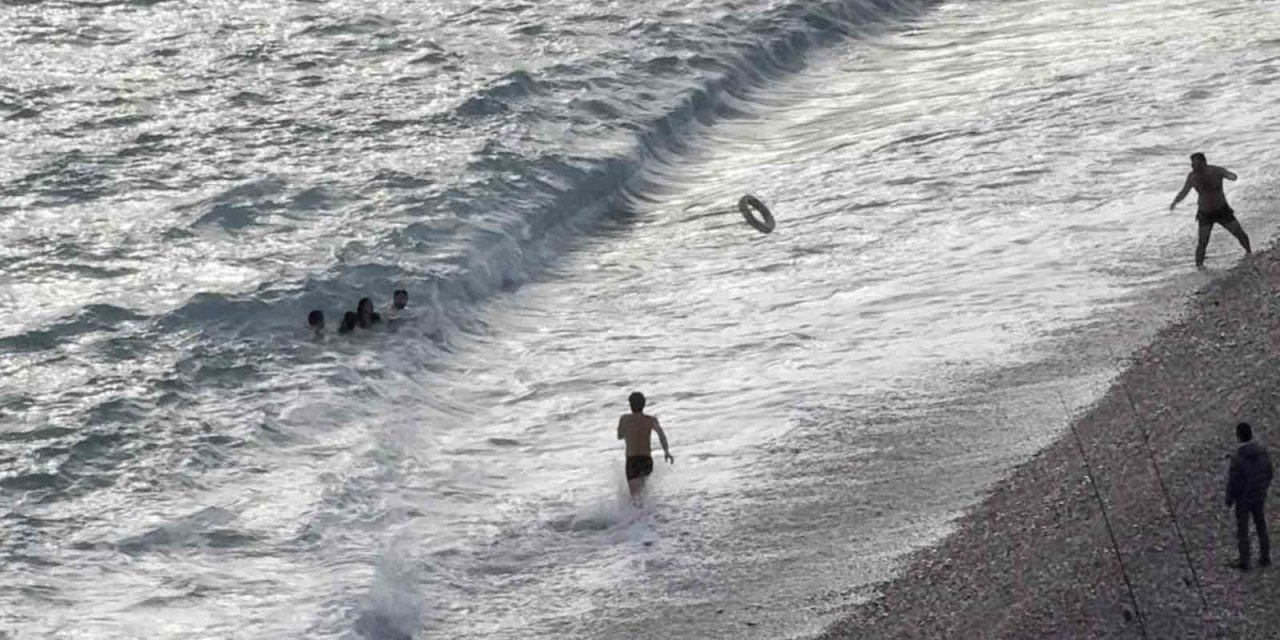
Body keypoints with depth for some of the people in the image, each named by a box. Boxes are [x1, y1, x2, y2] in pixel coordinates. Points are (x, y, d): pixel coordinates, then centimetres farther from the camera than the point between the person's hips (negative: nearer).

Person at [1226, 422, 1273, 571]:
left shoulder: (1237, 457, -27)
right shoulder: (1262, 451, -12)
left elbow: (1233, 482, -21)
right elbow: (1268, 473, 1)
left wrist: (1229, 499, -4)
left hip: (1243, 498, -5)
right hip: (1259, 496, 5)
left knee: (1242, 530, 12)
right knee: (1261, 526, 22)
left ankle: (1244, 562, 21)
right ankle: (1265, 558, 30)